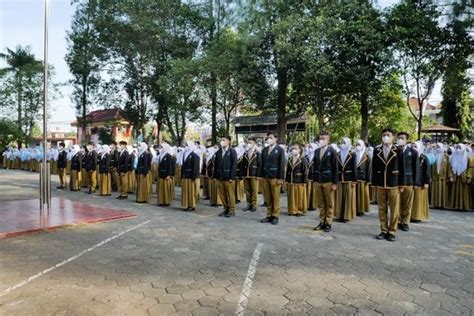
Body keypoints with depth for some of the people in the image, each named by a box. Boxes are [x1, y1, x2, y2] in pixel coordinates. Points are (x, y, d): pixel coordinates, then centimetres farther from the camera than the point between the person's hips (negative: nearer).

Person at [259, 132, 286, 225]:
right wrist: (261, 176, 6)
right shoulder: (264, 150, 13)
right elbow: (262, 163, 13)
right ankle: (269, 215, 16)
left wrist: (280, 178, -12)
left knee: (275, 198, 0)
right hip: (265, 177, 5)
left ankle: (275, 216, 9)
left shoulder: (280, 149, -2)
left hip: (275, 177, -5)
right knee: (267, 198, 8)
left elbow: (281, 164, -7)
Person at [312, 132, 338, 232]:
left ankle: (328, 223, 11)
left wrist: (335, 183, -10)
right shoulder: (316, 151, 11)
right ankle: (322, 222, 17)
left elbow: (335, 168, -6)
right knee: (321, 203, 9)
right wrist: (314, 180, 9)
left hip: (328, 181, -4)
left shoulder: (332, 151, -4)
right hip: (318, 181, 5)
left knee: (329, 204, 3)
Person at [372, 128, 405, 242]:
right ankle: (384, 231, 16)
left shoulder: (398, 151, 0)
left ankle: (392, 232, 12)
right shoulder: (377, 151, 6)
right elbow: (374, 168, 7)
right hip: (380, 185, 2)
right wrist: (374, 183, 4)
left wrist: (401, 185, -3)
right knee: (382, 209, 7)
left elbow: (401, 169, 0)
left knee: (394, 210, 3)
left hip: (394, 185, -2)